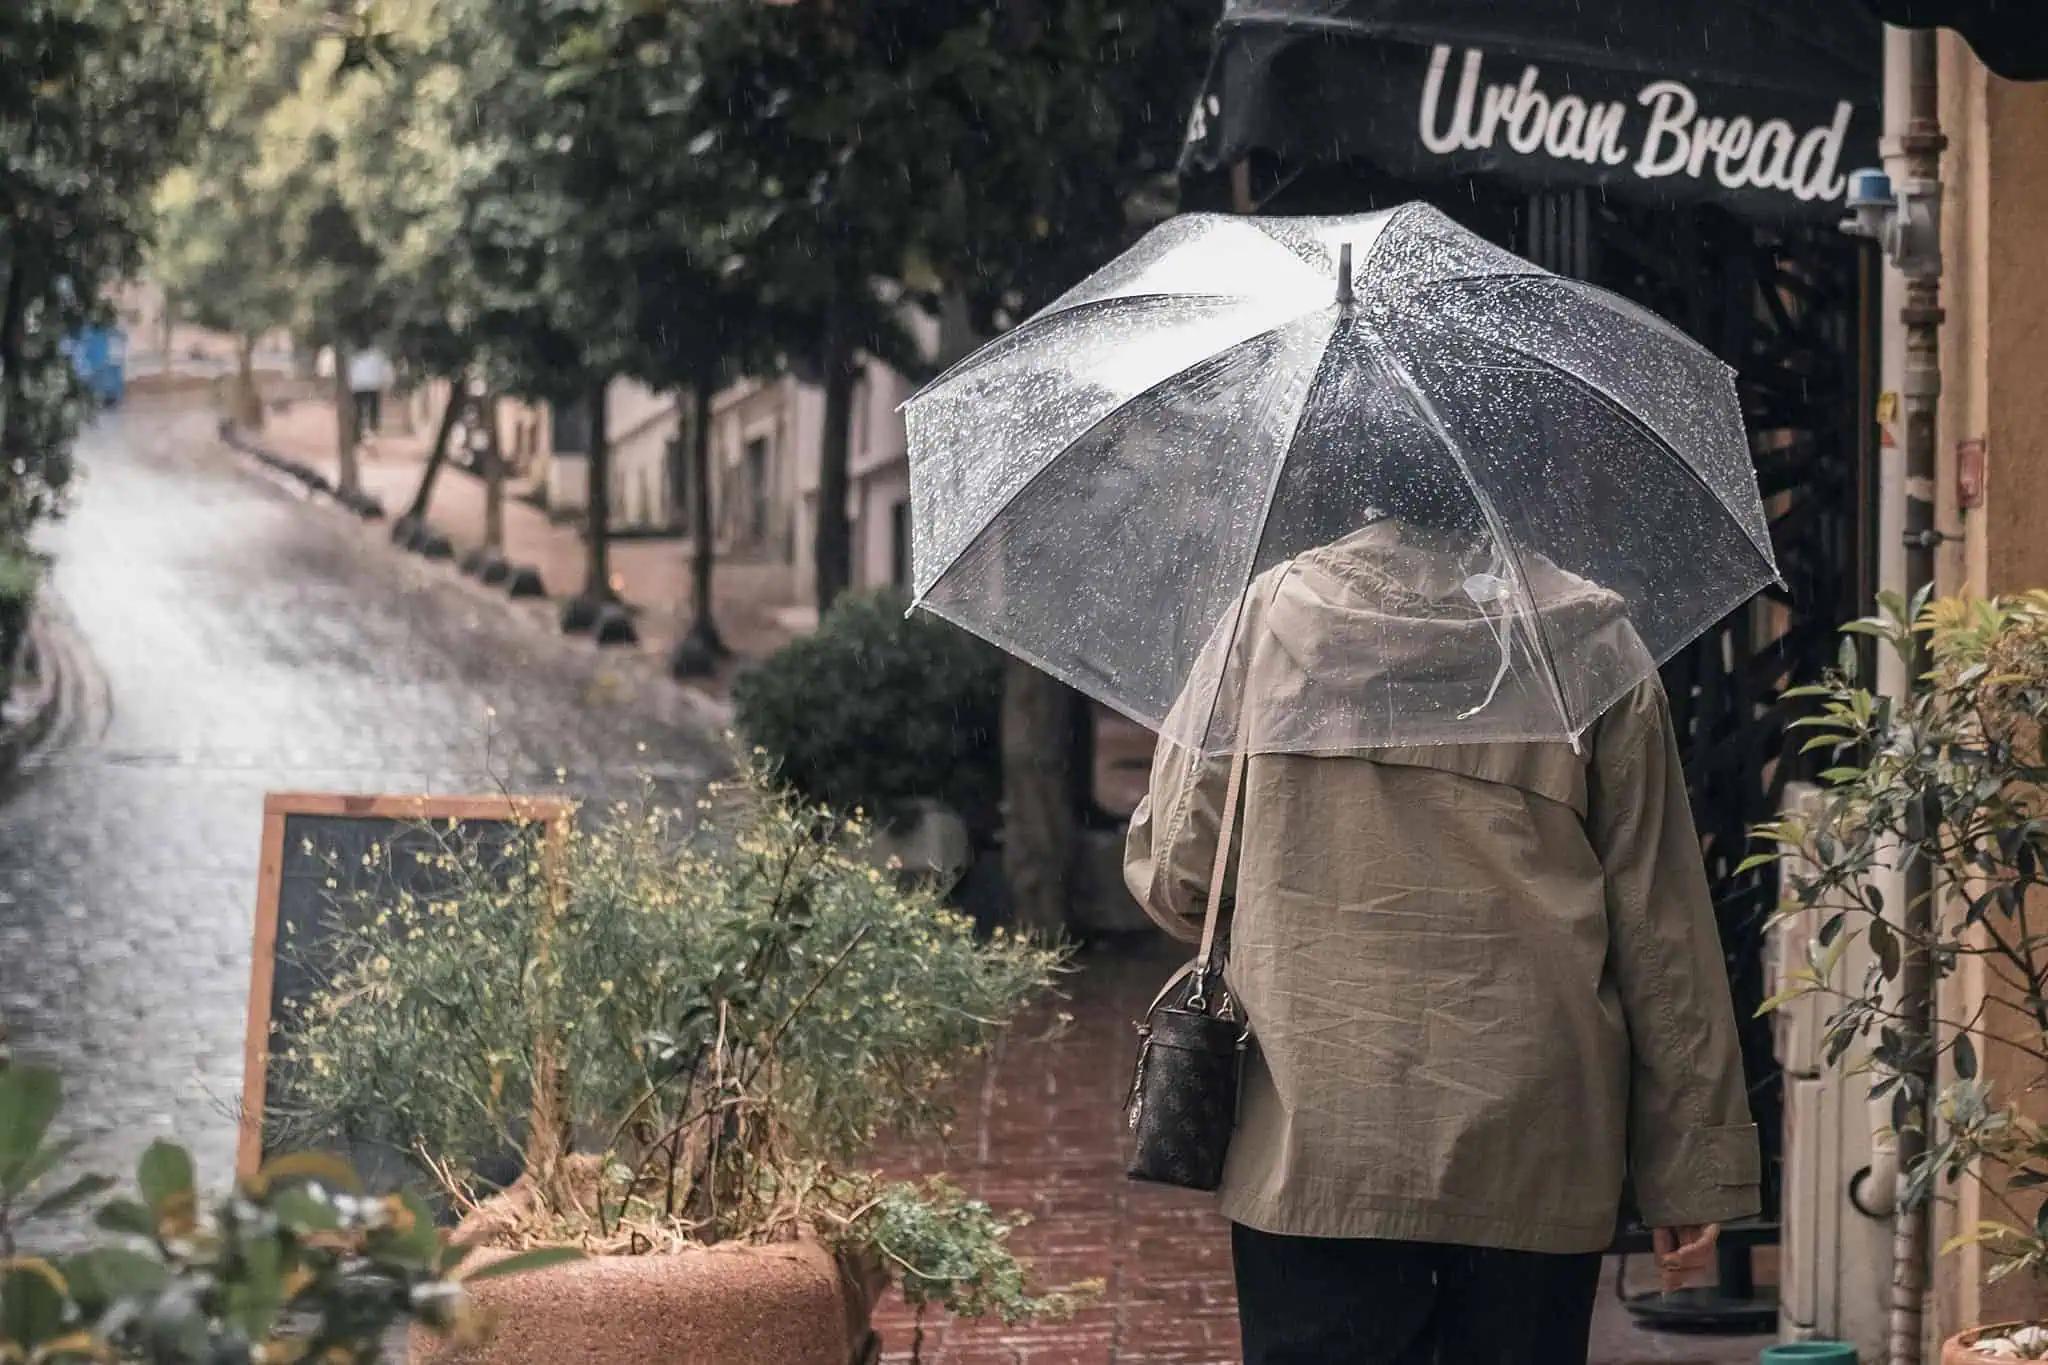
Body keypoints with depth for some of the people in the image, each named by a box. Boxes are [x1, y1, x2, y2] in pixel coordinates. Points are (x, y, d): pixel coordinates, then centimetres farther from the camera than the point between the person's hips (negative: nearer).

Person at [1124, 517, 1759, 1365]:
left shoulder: (1274, 610, 1)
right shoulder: (1594, 641, 1)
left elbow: (1172, 872, 2)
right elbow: (1661, 924, 0)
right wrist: (1695, 1169, 5)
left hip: (1312, 1154, 0)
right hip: (1535, 1167, 0)